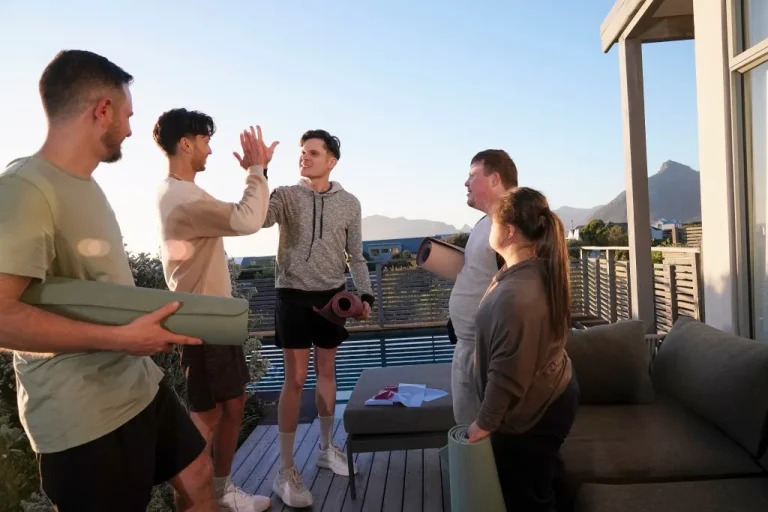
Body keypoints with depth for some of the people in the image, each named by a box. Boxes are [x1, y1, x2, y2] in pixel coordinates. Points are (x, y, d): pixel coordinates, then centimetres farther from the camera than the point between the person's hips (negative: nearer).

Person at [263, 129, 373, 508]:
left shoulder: (348, 203, 2)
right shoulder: (286, 195, -4)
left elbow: (356, 255, 8)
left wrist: (365, 294, 1)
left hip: (331, 296, 3)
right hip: (293, 295, -3)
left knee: (327, 371, 14)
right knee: (295, 379, -1)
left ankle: (327, 448, 32)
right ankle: (285, 471, 11)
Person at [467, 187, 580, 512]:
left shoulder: (516, 293, -33)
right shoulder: (540, 270, -1)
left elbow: (507, 372, -28)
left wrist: (485, 421, -15)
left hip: (529, 413, -9)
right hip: (552, 398, 9)